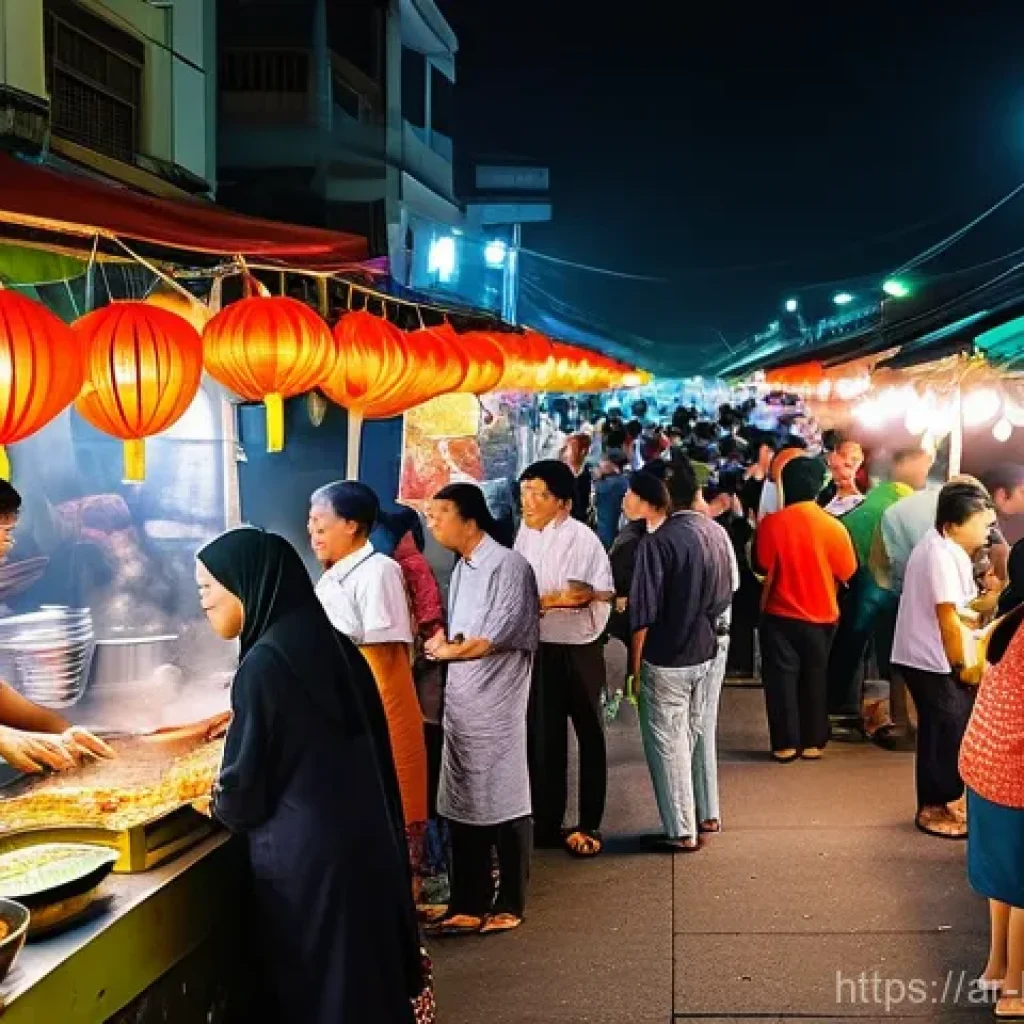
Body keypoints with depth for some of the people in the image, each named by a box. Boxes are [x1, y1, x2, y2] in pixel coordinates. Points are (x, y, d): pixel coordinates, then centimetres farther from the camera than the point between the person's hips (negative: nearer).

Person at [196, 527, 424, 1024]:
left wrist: (220, 805, 9)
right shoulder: (330, 643, 5)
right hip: (364, 839, 7)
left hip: (304, 857, -7)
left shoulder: (265, 661, -18)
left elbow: (243, 789, -12)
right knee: (368, 980, 19)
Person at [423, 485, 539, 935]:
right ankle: (469, 903, 20)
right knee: (462, 805, 10)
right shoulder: (461, 568, 15)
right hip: (459, 702, 8)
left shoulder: (508, 565, -11)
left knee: (505, 804, 3)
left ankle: (509, 905, 15)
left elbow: (496, 638, -17)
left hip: (497, 704, -8)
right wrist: (440, 642, -3)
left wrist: (445, 651, -8)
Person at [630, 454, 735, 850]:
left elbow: (643, 614, -18)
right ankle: (706, 812, 32)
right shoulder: (718, 534, -2)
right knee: (696, 734, 21)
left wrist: (635, 665, -8)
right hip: (706, 653, 6)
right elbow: (725, 597, 9)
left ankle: (682, 831, 12)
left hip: (666, 660, -6)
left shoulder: (658, 542, -21)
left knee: (668, 744, 5)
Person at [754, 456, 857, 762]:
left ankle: (785, 744, 11)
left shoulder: (771, 523, -15)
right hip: (821, 617, 2)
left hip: (781, 615, -2)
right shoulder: (834, 527, -11)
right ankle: (813, 742, 20)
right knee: (814, 679, 15)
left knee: (782, 679, 9)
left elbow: (762, 566, -4)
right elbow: (846, 572, -1)